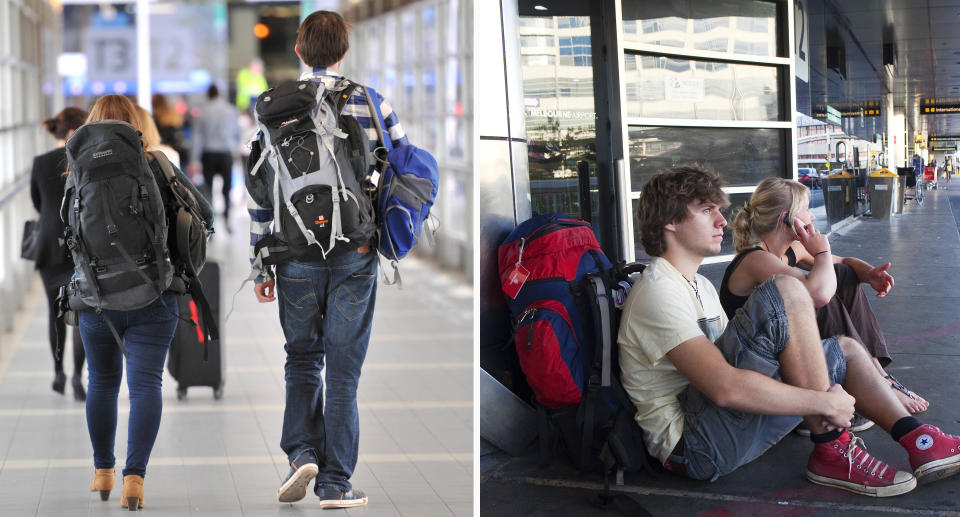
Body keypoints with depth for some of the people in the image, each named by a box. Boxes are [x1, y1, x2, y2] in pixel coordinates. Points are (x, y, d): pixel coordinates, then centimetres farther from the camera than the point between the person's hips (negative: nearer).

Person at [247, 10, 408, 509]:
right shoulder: (371, 105, 0)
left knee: (301, 360, 17)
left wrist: (260, 266, 5)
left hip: (297, 257, 0)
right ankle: (336, 483, 5)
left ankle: (302, 451, -1)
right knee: (343, 366, 5)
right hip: (355, 256, 0)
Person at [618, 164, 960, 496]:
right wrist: (824, 402, -21)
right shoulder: (657, 293, -14)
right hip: (692, 444, -11)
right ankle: (832, 452, -18)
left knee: (844, 349, 19)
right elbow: (725, 387, -26)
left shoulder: (700, 287, 23)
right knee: (786, 291, -21)